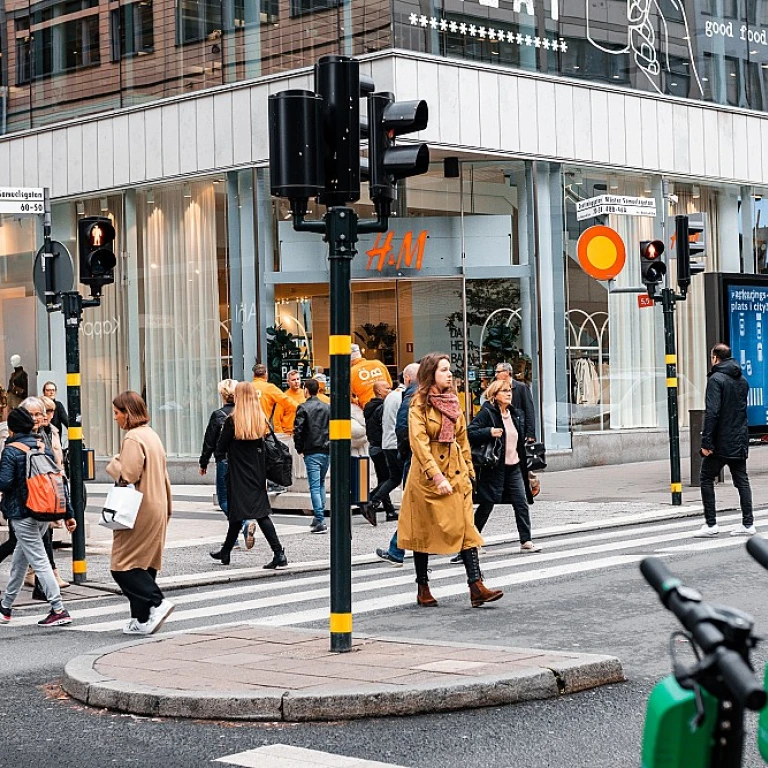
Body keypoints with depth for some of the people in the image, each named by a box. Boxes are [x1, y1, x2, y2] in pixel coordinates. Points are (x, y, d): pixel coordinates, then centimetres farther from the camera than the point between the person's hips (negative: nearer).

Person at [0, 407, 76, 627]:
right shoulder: (43, 446, 8)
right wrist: (68, 513, 10)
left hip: (22, 513, -7)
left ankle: (59, 610, -11)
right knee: (19, 559, 19)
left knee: (39, 561, -6)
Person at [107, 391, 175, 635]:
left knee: (124, 566, -5)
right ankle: (143, 619, 11)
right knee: (144, 565, 11)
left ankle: (157, 602, -15)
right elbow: (162, 476, 20)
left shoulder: (133, 438, -14)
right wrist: (167, 508, 23)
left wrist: (114, 464, -3)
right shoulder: (151, 434, 16)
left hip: (139, 512, -9)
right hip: (156, 509, 9)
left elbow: (128, 475, -22)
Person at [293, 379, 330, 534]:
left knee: (315, 486, -6)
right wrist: (329, 444, 14)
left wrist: (299, 449, 2)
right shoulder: (328, 407, 8)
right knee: (321, 483, 19)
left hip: (311, 452, -5)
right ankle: (319, 517, 20)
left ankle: (320, 522, -13)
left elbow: (298, 430, -10)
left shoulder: (303, 408, -6)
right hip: (326, 451, 5)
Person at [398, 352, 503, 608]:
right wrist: (437, 476, -23)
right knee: (424, 530, 5)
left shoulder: (453, 401, 10)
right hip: (427, 473, -5)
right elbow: (420, 443, -17)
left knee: (466, 526, -5)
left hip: (456, 472, 5)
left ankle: (476, 587, -11)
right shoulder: (420, 404, -9)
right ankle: (423, 589, 17)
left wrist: (469, 469, 15)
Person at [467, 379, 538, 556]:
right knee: (486, 506, -3)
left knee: (522, 504, 5)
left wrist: (524, 465, 18)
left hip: (514, 467, 7)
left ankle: (526, 541, 15)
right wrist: (489, 432, -31)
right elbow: (470, 433, -19)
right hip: (495, 467, -7)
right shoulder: (487, 413, -11)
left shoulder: (514, 414, 12)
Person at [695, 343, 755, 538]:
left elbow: (712, 412, -19)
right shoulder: (742, 380, 12)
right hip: (740, 441, 7)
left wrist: (706, 441, -19)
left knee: (706, 479, 3)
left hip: (721, 441, -7)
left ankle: (711, 523, -1)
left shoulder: (716, 379, -12)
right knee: (742, 481, 9)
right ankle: (748, 524, 6)